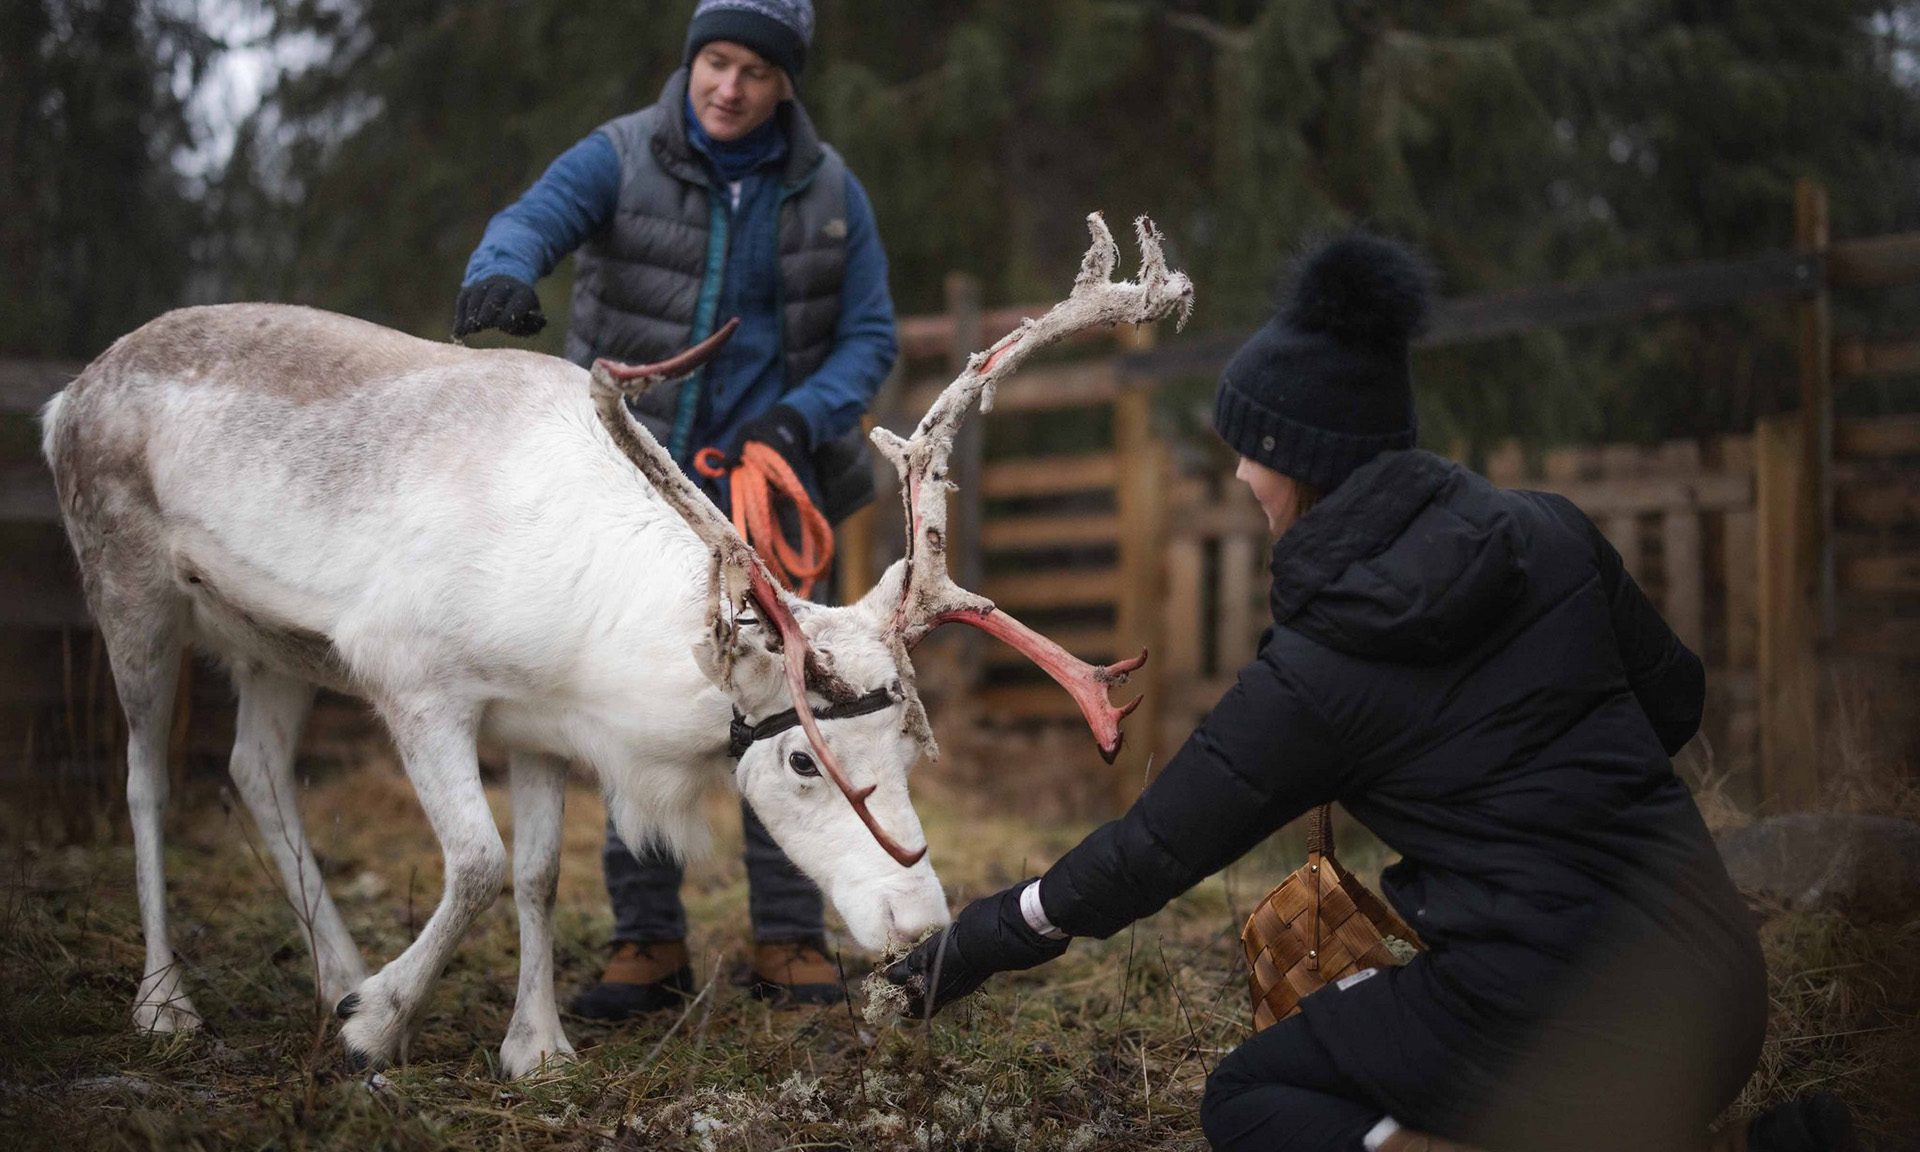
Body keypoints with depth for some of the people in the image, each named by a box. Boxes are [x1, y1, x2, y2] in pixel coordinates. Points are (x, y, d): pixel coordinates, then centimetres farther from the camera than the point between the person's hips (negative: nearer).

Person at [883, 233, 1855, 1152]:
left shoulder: (1312, 677, -9)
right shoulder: (1548, 534, 3)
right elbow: (1673, 700, 15)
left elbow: (1149, 853, 0)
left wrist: (979, 943, 14)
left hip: (1562, 1014, -6)